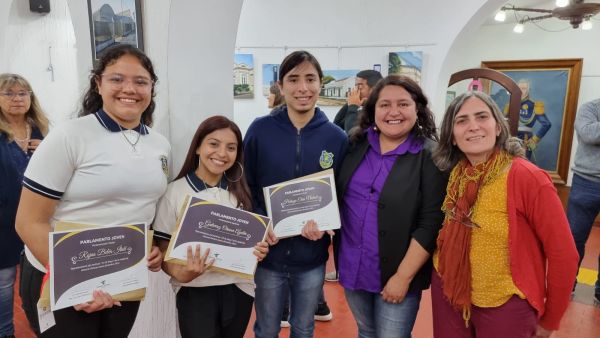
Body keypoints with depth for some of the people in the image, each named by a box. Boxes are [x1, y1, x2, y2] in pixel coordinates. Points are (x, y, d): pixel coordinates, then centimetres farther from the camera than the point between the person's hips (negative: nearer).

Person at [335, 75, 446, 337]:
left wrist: (403, 277, -15)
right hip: (351, 267, 4)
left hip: (396, 275, -4)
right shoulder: (355, 144, 0)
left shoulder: (431, 156, -13)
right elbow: (334, 193, 11)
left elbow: (431, 225, -15)